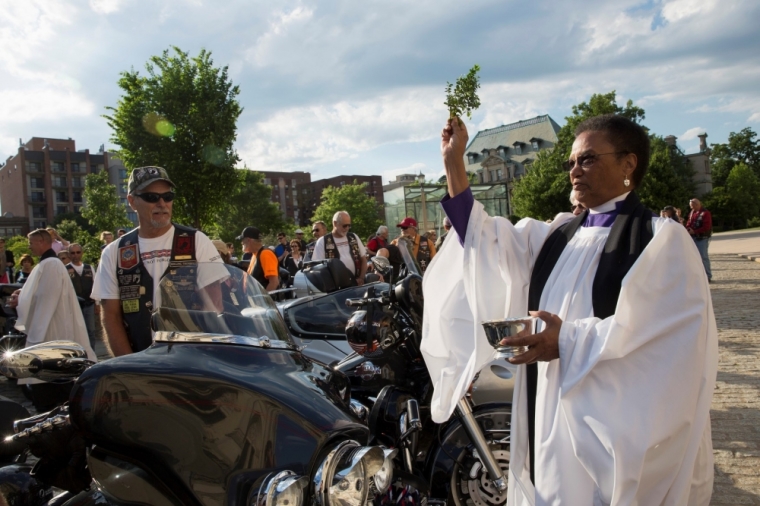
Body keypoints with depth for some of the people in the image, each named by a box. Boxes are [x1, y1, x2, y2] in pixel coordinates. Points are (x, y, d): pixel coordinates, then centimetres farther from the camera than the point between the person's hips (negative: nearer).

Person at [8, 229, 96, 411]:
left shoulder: (51, 265, -15)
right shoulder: (45, 264, 15)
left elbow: (47, 302, -19)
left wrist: (35, 337, -17)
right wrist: (21, 300, 5)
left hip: (50, 337, -9)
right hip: (44, 335, 9)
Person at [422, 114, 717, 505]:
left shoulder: (663, 240, -7)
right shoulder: (556, 235, 9)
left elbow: (661, 332, -17)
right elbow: (484, 241, 0)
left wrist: (570, 341, -25)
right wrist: (453, 163, -5)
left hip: (617, 429, -5)